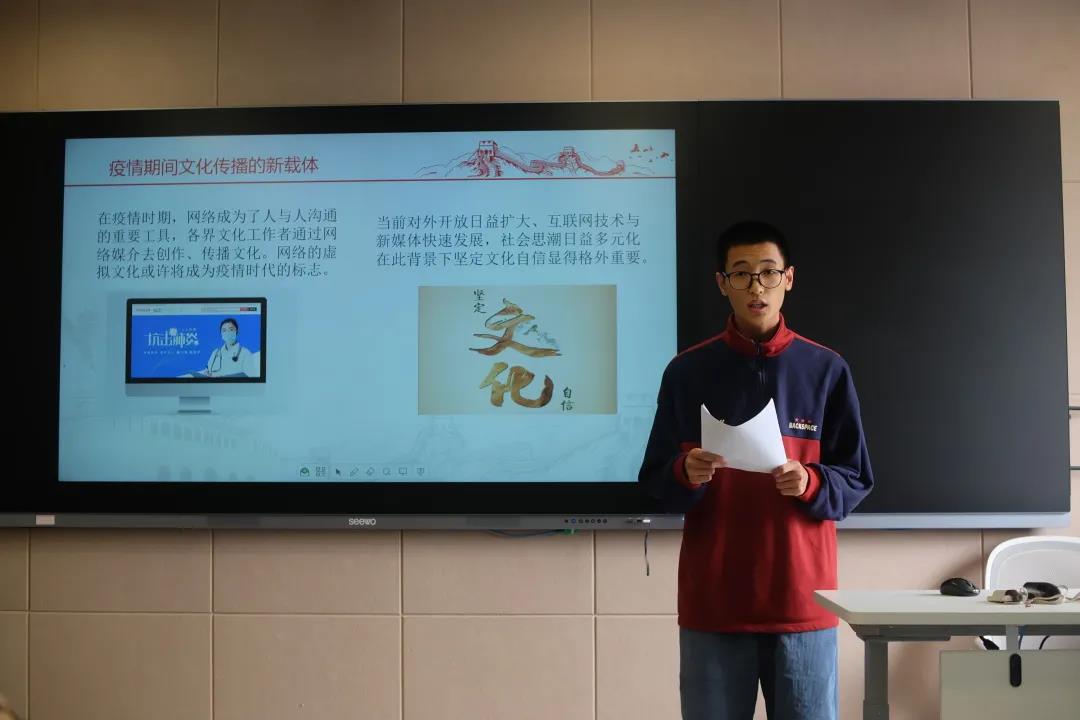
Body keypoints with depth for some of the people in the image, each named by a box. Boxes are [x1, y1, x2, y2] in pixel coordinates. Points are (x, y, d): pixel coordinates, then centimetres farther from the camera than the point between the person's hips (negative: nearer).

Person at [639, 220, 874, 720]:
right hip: (712, 600, 0)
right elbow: (654, 481, 4)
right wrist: (685, 474, -17)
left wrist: (811, 483, -15)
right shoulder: (686, 372, 2)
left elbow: (856, 479, 5)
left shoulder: (826, 370, 2)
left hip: (802, 598, 0)